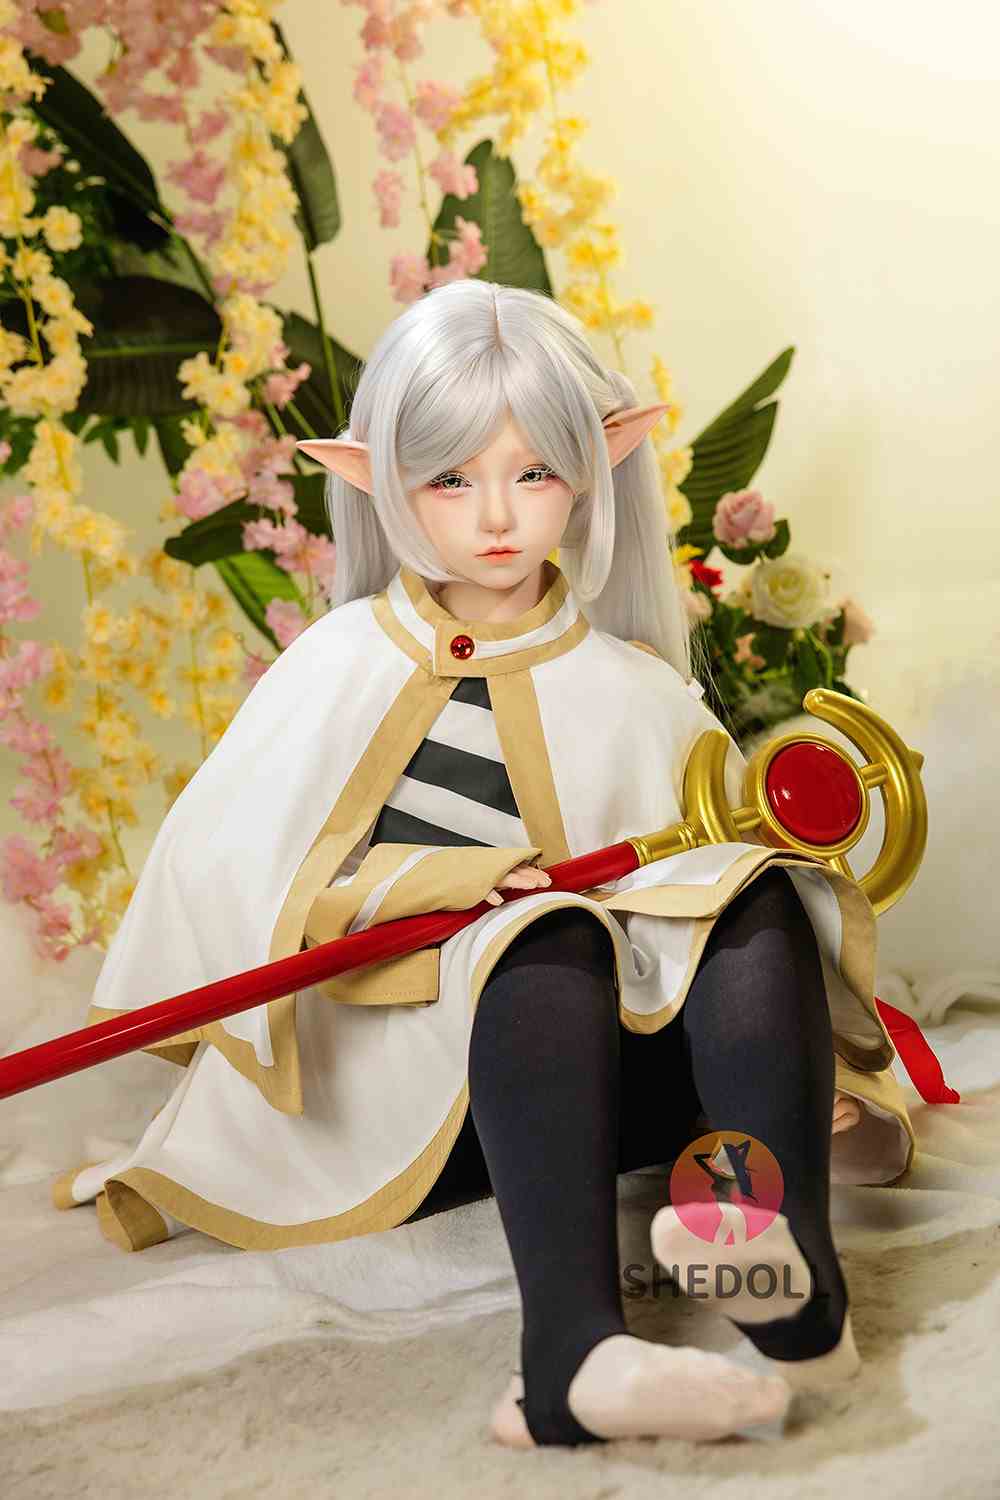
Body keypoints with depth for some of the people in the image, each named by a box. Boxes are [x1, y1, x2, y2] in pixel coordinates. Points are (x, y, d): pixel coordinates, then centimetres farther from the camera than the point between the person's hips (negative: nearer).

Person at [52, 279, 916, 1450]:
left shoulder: (633, 692, 12)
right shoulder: (348, 665, 6)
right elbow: (225, 864, -2)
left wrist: (804, 1055, -6)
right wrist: (424, 881, -15)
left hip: (596, 1074, 3)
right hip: (407, 1075, -2)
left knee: (756, 895, -21)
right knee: (550, 939, -32)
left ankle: (794, 1269, -44)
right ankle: (571, 1349, -51)